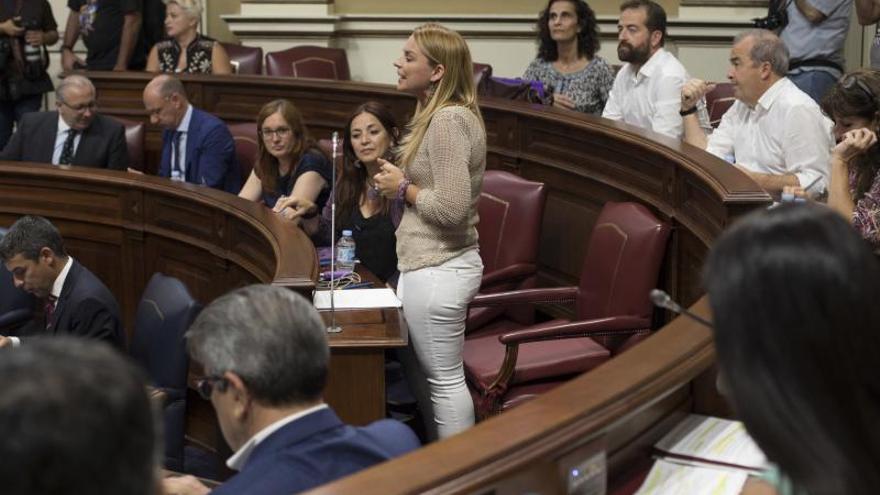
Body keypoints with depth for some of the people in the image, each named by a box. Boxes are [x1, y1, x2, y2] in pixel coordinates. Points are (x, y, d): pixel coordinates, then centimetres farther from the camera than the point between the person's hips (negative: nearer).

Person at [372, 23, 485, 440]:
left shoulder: (448, 120, -19)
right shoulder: (440, 114, 12)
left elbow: (452, 207, -25)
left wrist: (404, 190, -11)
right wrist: (403, 180, 8)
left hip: (438, 269, -11)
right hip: (430, 263, 11)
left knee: (443, 379, 1)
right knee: (418, 370, 19)